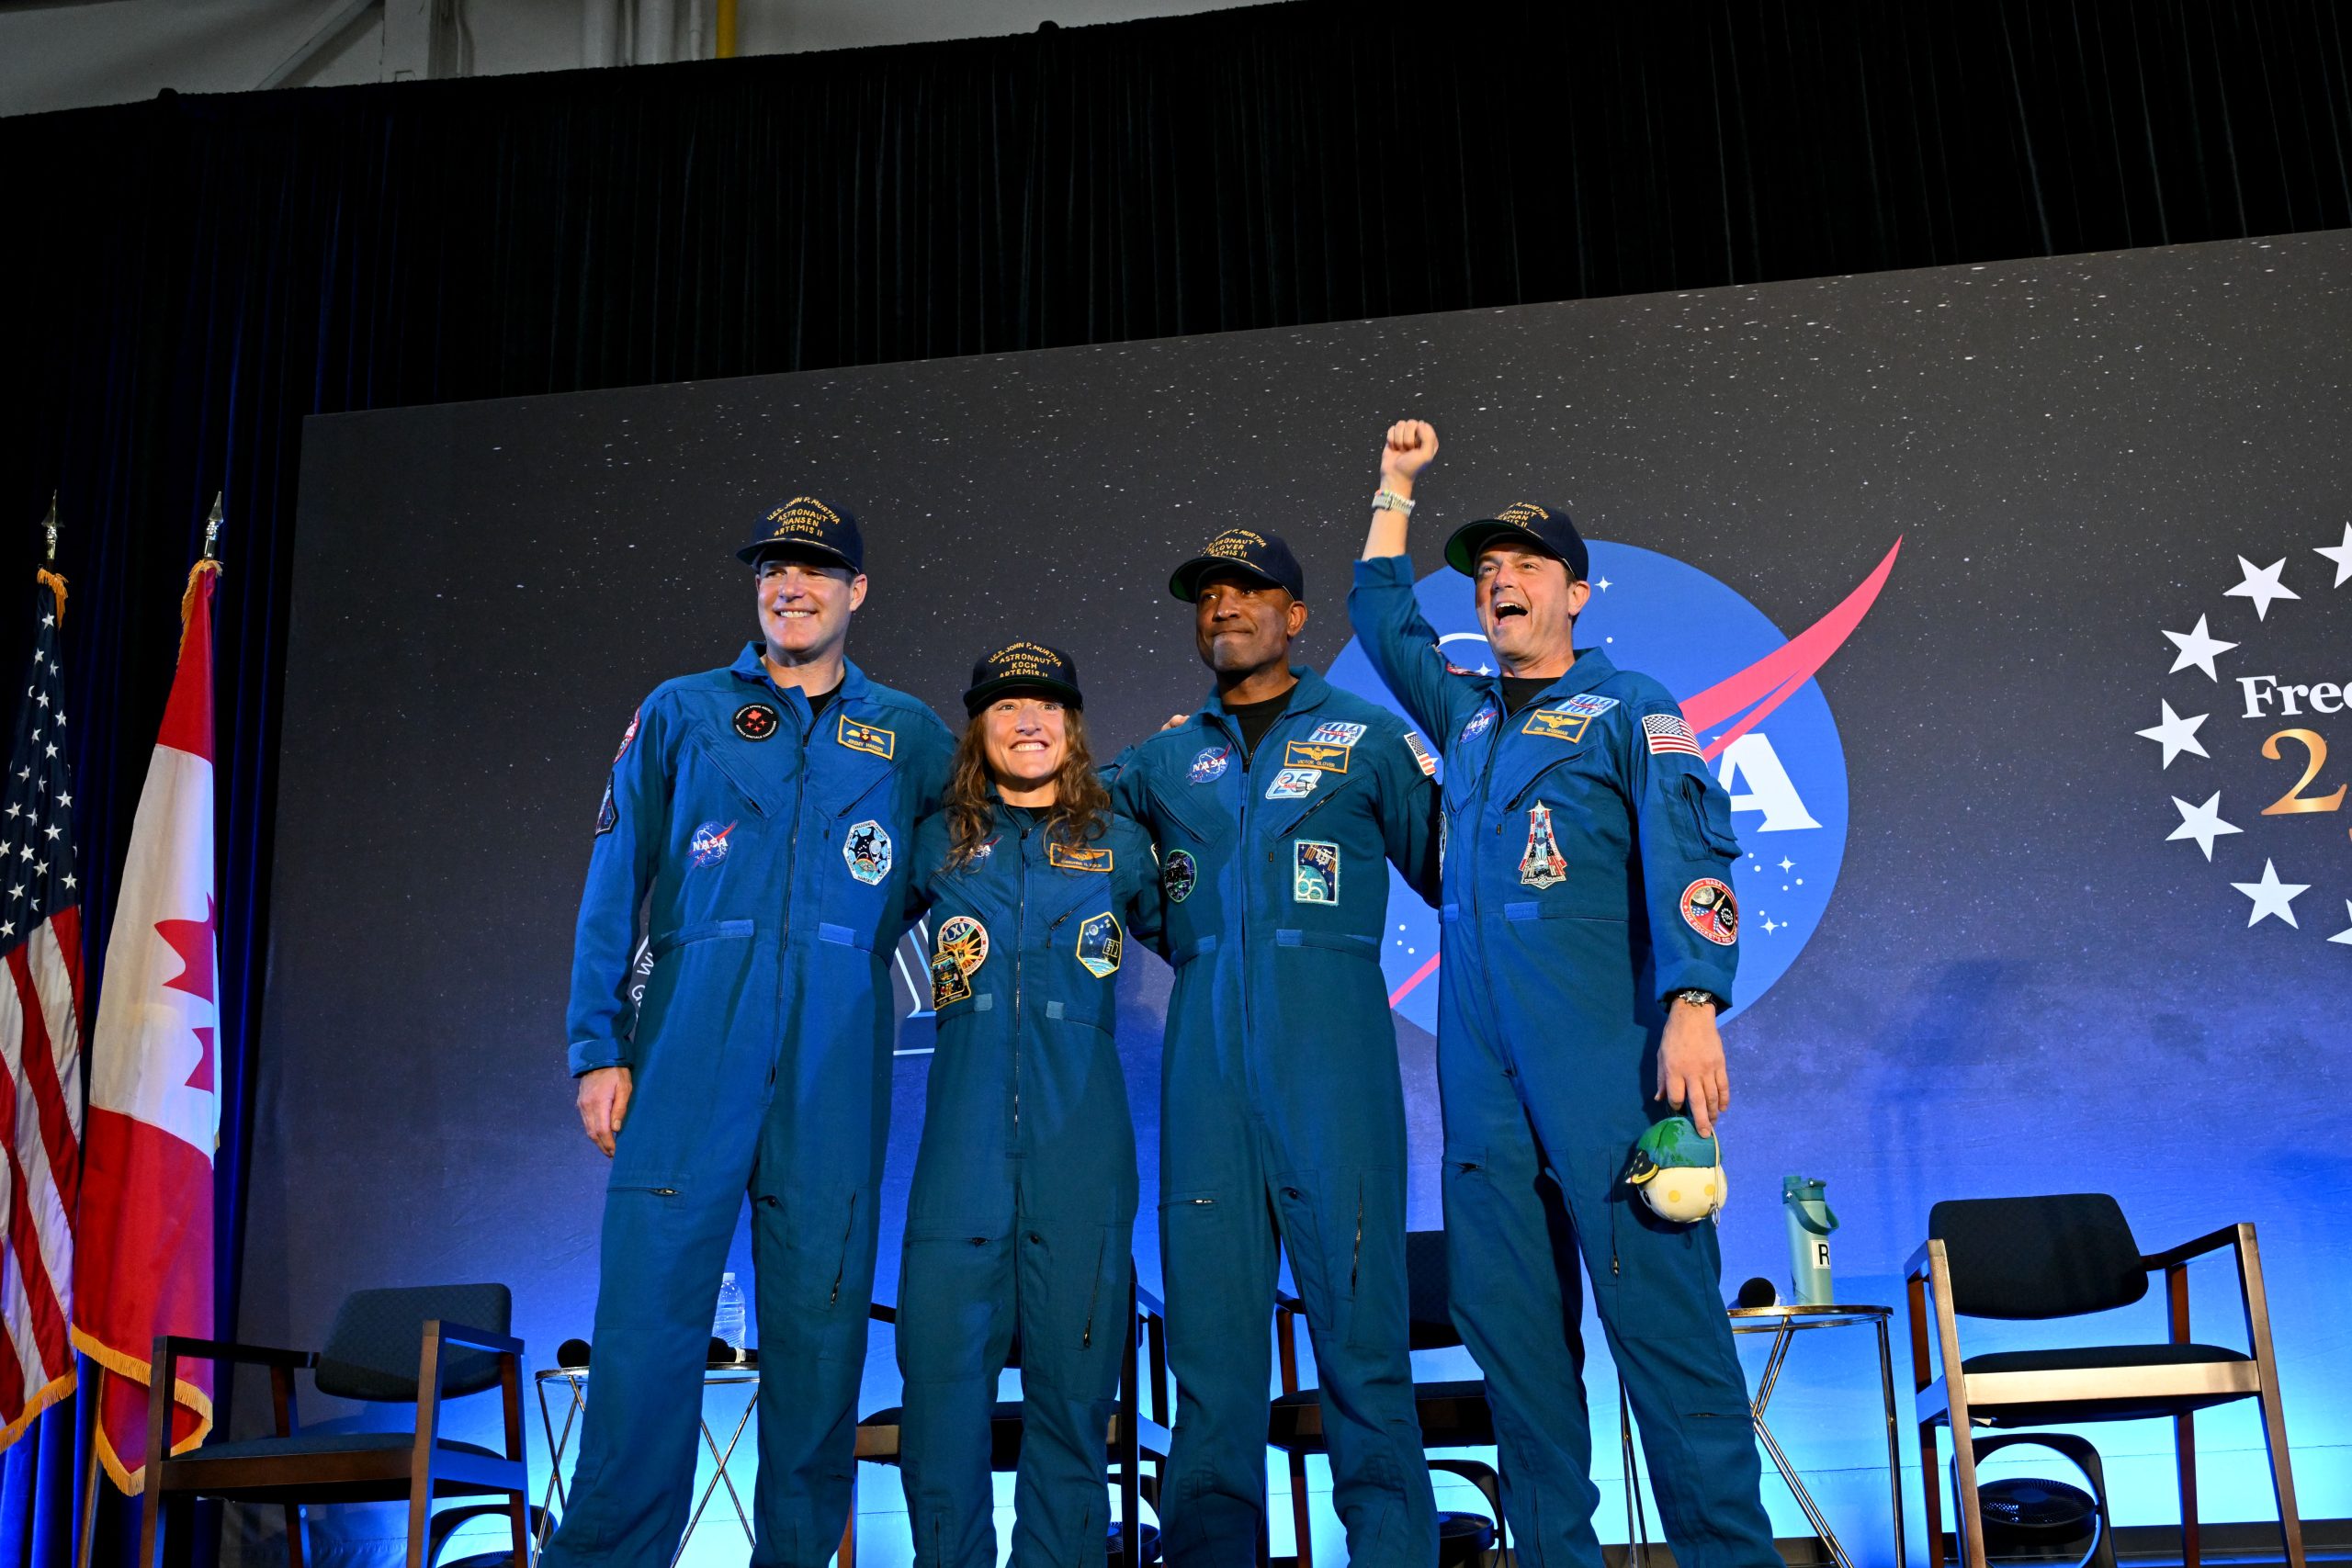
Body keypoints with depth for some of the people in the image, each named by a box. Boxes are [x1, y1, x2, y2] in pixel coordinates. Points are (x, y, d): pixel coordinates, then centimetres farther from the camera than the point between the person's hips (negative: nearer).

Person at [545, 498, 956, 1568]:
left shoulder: (909, 735, 14)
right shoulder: (681, 713, 11)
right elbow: (614, 886, 7)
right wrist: (599, 1049, -2)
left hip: (836, 1062, 1)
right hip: (692, 1044, -1)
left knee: (818, 1317, 3)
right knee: (650, 1307, -6)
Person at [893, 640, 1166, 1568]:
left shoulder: (1118, 846, 11)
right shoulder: (939, 844, 12)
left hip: (1079, 1140, 0)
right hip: (965, 1137, 1)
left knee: (1072, 1369, 2)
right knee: (941, 1362, -3)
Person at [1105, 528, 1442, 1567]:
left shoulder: (1367, 740, 12)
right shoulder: (1166, 761, 20)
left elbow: (1450, 866, 11)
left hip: (1330, 1043, -3)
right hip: (1204, 1051, 3)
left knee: (1357, 1315, -6)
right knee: (1208, 1324, 3)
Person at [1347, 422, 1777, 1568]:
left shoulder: (1628, 708, 5)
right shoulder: (1465, 712, 21)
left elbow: (1689, 859, -7)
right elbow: (1381, 618, 36)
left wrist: (1693, 1010, -19)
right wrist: (1395, 488, 34)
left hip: (1605, 1050, -6)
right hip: (1482, 1061, 6)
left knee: (1657, 1300, -9)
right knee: (1505, 1312, 5)